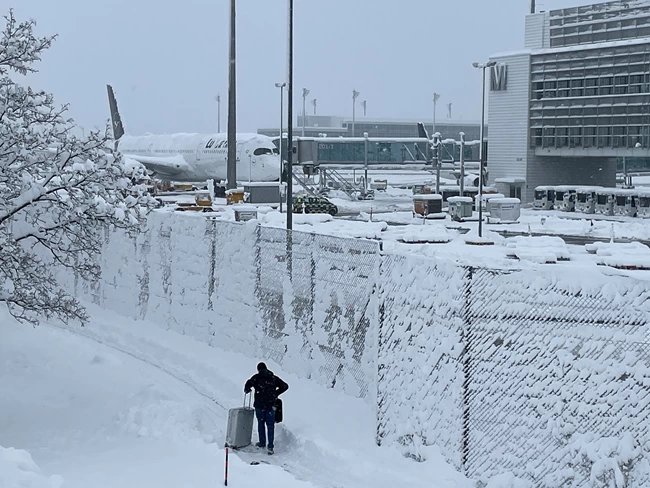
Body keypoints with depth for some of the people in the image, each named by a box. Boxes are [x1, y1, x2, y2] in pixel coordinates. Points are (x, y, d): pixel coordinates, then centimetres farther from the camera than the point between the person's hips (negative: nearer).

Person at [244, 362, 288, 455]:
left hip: (260, 405, -2)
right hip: (271, 405, 2)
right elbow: (285, 386, 8)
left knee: (261, 423, 16)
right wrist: (276, 393, 19)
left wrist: (247, 390, 3)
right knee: (270, 425, 3)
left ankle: (262, 443, 23)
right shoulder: (273, 378, 6)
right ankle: (270, 446, -6)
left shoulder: (257, 377, -3)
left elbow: (249, 383, -19)